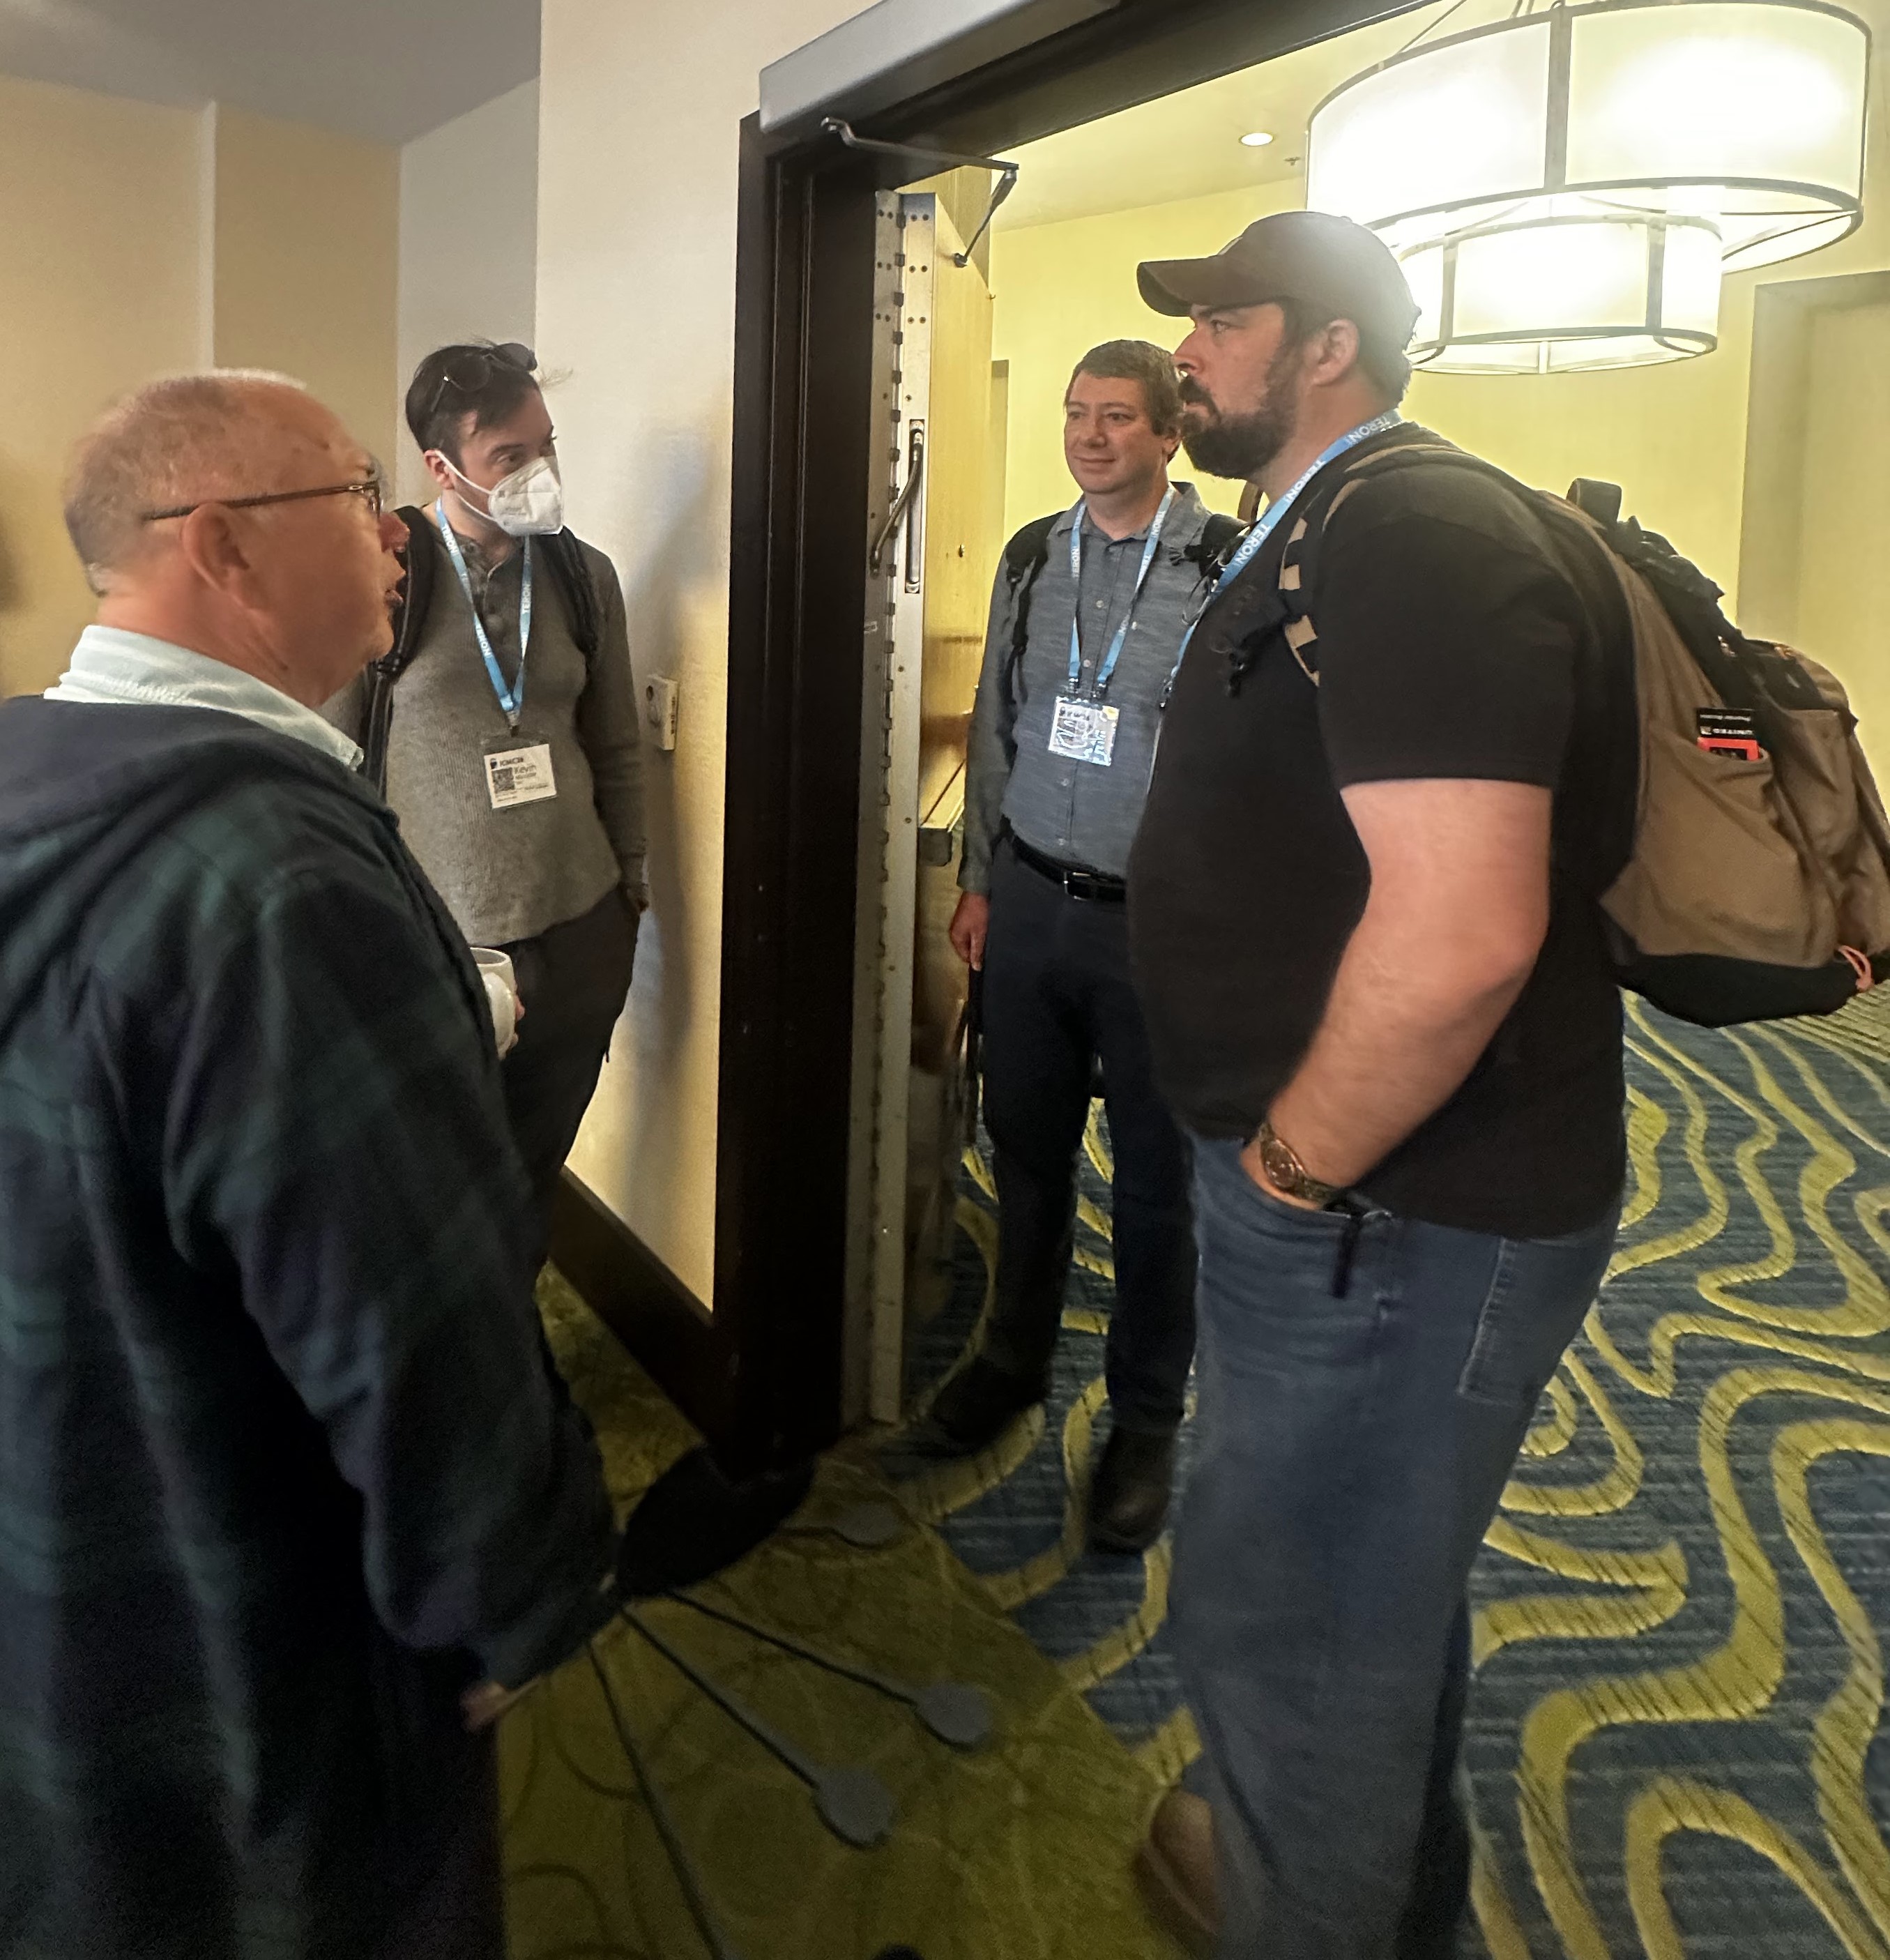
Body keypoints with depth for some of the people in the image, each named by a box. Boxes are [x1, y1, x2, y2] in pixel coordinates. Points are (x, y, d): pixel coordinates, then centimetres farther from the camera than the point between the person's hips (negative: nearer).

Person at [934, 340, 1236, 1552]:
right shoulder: (1032, 557, 7)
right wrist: (981, 878, 13)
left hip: (1157, 919, -4)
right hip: (1030, 899, 5)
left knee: (1155, 1182, 9)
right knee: (1026, 1147, 16)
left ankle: (1148, 1419, 26)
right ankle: (1019, 1356, 38)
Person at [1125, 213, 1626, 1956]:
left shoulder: (1418, 540, -21)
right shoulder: (1311, 542, 13)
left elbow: (1459, 934, -33)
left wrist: (1296, 1166, -19)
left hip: (1398, 1222, -10)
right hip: (1356, 1197, 10)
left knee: (1286, 1618, 8)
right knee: (1372, 1588, 26)